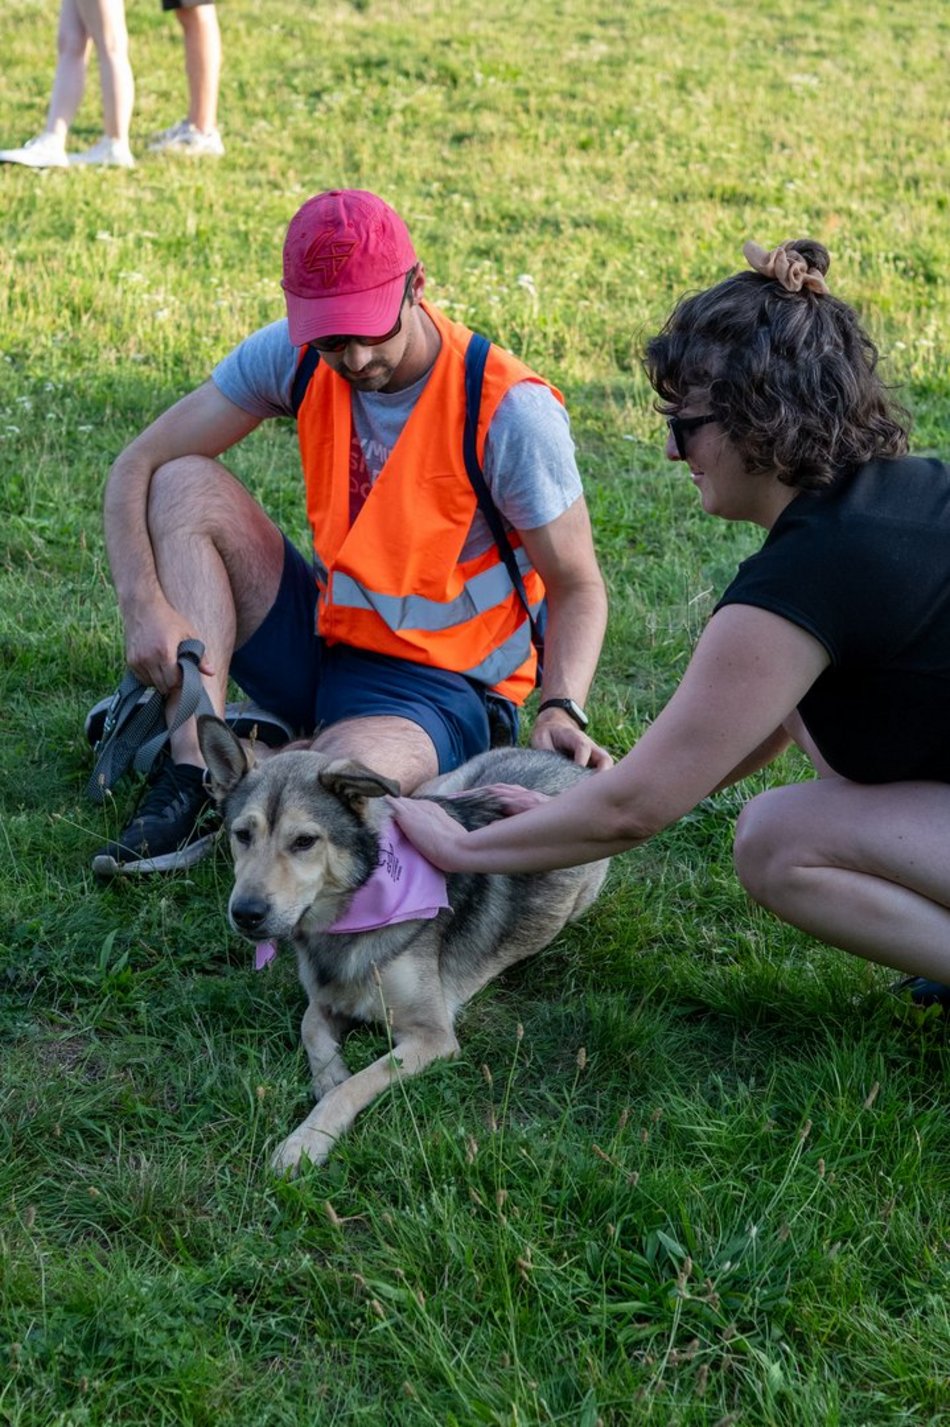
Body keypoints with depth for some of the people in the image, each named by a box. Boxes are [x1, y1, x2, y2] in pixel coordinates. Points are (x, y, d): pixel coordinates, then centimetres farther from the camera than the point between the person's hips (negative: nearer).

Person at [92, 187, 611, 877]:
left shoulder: (510, 410, -21)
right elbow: (138, 466, -6)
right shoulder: (293, 357, -8)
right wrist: (145, 606, -24)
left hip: (437, 684, -5)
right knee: (186, 486, -17)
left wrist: (561, 710, -31)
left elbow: (578, 588, -13)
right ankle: (192, 777, -24)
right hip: (322, 635, 5)